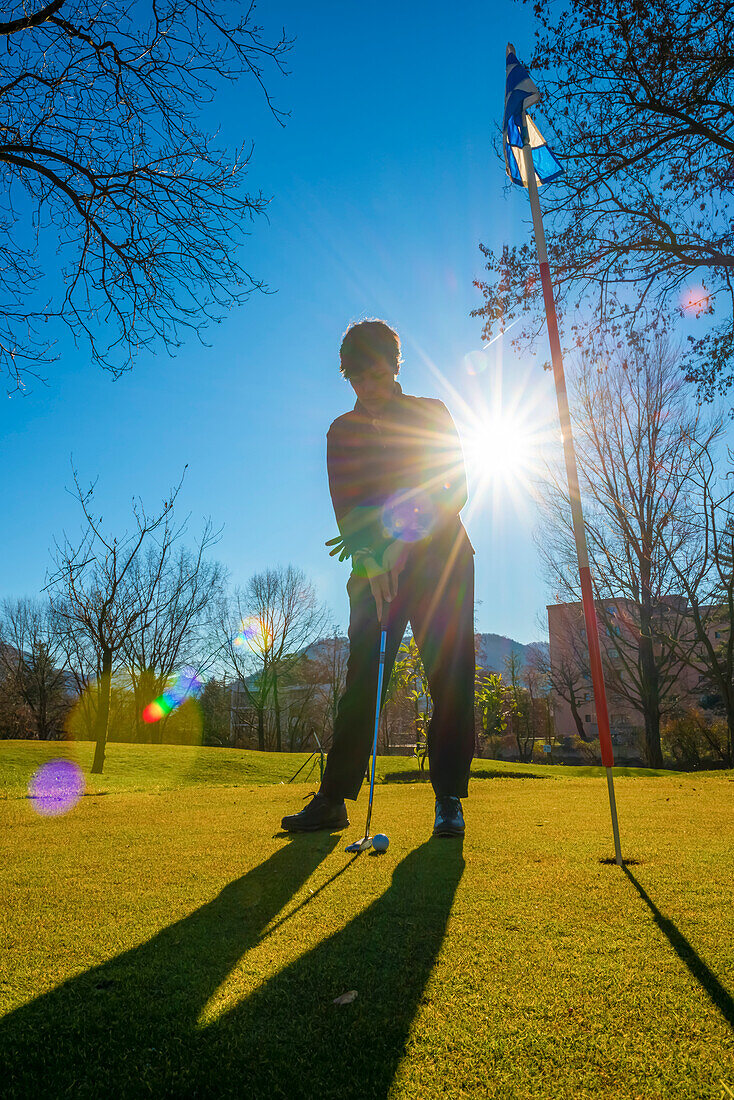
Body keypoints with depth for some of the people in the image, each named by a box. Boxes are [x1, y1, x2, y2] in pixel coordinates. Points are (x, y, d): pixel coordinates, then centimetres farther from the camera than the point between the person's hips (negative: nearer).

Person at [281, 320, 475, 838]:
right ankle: (334, 796, 0)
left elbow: (455, 492, -5)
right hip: (376, 568, 1)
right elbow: (346, 508, -3)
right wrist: (368, 561, -21)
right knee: (362, 677, -5)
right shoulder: (343, 432, 9)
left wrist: (404, 542, -18)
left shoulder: (433, 414, 5)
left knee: (451, 677, -5)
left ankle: (449, 797, 5)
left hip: (442, 560, -1)